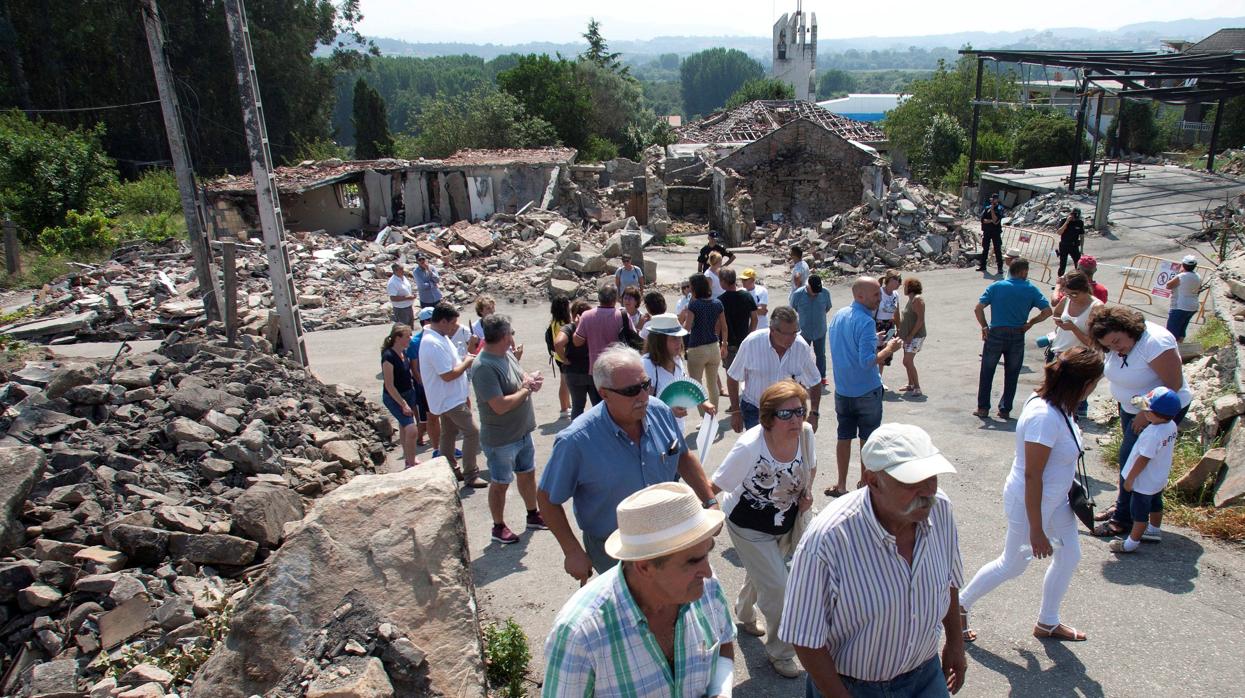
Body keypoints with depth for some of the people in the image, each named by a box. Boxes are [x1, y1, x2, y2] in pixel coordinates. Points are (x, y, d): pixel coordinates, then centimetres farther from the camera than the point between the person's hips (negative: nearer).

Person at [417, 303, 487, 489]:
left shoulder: (440, 337, 6)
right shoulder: (435, 344, -27)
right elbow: (448, 375, -28)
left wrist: (464, 359, 5)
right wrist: (466, 363, -15)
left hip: (450, 398, 11)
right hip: (450, 400, -11)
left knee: (449, 433, 18)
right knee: (472, 432, -6)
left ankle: (451, 471, 30)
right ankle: (470, 475, 1)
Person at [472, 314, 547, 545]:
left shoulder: (508, 355, 0)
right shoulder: (484, 367, -28)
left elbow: (521, 377, 16)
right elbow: (500, 406, -32)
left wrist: (531, 380, -8)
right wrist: (526, 389, -19)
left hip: (523, 432, 8)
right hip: (501, 440, -8)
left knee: (528, 474, 22)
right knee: (500, 484, 11)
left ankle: (533, 516, 42)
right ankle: (499, 527, 29)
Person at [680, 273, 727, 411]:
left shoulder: (693, 305, -14)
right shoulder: (717, 303, 2)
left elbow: (686, 328, -20)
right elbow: (723, 328, 9)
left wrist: (683, 316, -2)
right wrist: (724, 345, 21)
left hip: (697, 349, -6)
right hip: (714, 347, 6)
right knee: (713, 384, 17)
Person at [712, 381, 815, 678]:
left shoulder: (805, 433, -18)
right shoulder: (749, 446, -34)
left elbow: (810, 467, 4)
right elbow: (715, 485, -25)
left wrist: (807, 492, -10)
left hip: (785, 522, 6)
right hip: (749, 528, -6)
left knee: (760, 574, 28)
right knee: (777, 587, -4)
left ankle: (744, 614, 60)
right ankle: (779, 652, 22)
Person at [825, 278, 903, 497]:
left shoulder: (838, 316, 4)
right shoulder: (865, 322, -22)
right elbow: (867, 361, -27)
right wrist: (888, 349, -14)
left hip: (842, 390, 7)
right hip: (866, 391, -7)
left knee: (844, 437, 14)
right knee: (868, 440, 9)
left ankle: (841, 485, 21)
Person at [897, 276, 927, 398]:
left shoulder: (917, 299, -16)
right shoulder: (911, 299, 13)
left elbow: (920, 319, -22)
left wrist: (911, 335, -22)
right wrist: (899, 331, 11)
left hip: (916, 336, -10)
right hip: (908, 336, 10)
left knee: (907, 362, -14)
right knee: (908, 361, 15)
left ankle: (917, 388, -10)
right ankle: (910, 385, 28)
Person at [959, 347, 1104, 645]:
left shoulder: (1056, 405, -5)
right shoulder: (1044, 417, -33)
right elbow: (1032, 477, -28)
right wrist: (1036, 531, -23)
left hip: (1056, 500, 9)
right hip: (1030, 503, -9)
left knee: (1069, 556, 20)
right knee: (1012, 564, 9)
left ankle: (1048, 623, 39)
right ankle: (960, 604, 30)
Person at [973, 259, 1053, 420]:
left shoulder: (996, 286, -1)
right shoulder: (1030, 290, -1)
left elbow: (978, 308, -9)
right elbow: (1047, 311, -6)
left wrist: (984, 326, 0)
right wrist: (1030, 323, 4)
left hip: (995, 334, 0)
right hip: (1017, 336, 0)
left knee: (987, 372, 12)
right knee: (1011, 375, 12)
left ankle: (983, 408, 14)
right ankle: (1005, 410, 15)